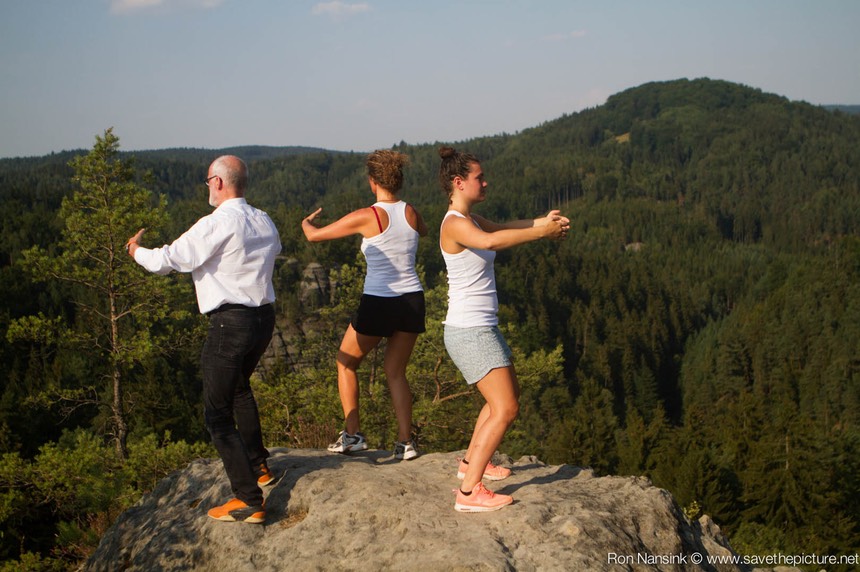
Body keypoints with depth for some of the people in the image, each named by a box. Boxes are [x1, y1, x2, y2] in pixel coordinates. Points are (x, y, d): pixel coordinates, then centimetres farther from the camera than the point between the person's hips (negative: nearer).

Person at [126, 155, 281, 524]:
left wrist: (136, 250, 10)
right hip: (264, 317, 8)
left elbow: (167, 261, -11)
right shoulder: (264, 222, 7)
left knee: (218, 415, 0)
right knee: (239, 387, 32)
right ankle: (258, 466, 41)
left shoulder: (216, 224, -16)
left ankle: (249, 501, -1)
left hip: (230, 322, -8)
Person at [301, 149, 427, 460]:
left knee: (346, 363, 18)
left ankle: (352, 434, 14)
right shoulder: (411, 212, 2)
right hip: (412, 301, 4)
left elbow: (314, 236, -1)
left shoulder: (366, 217, -12)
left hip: (378, 304, -4)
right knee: (395, 371, 17)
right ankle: (405, 441, 8)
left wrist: (306, 222, 21)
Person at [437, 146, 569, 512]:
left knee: (507, 396, 25)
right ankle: (469, 492, -12)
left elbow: (497, 229, 24)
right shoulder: (455, 224, -19)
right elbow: (490, 241, -38)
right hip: (469, 332, -11)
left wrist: (541, 222, 7)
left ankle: (471, 463, 38)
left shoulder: (469, 218, 12)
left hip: (482, 330, 11)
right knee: (505, 409, -13)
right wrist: (541, 232, -31)